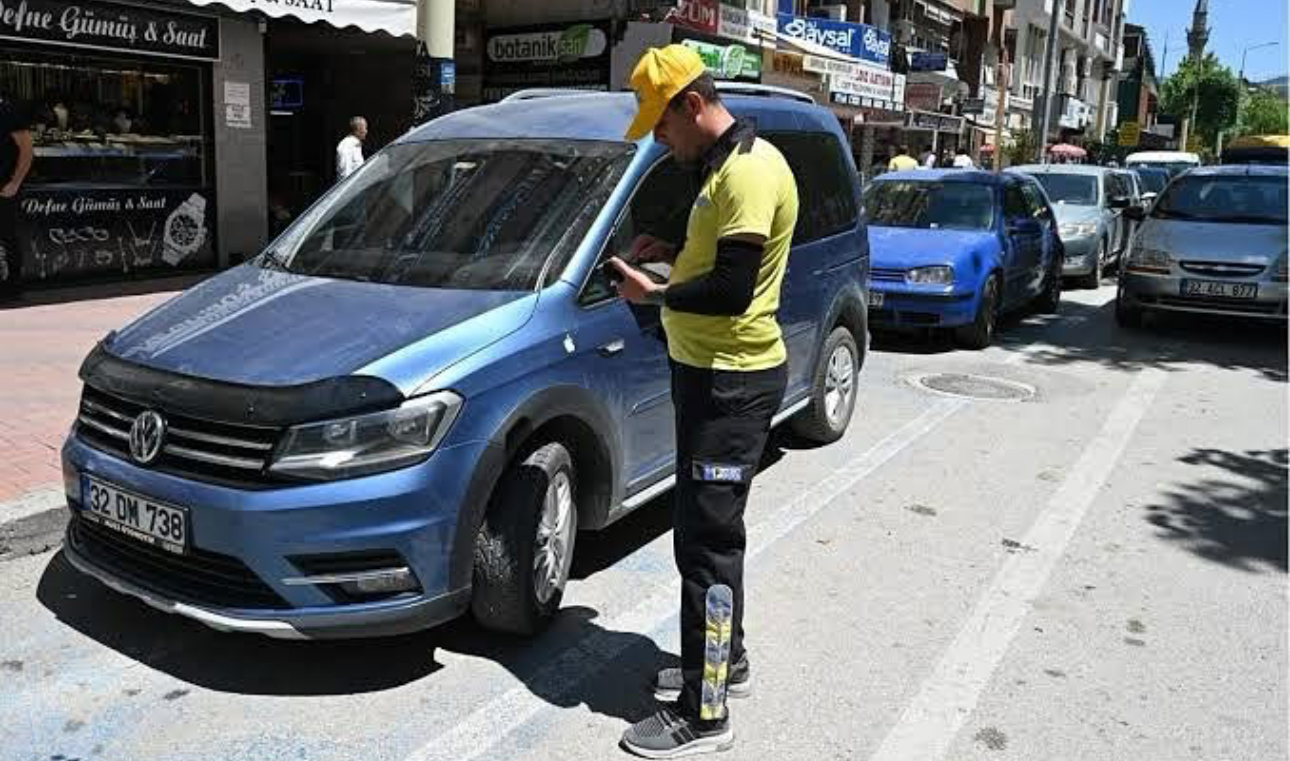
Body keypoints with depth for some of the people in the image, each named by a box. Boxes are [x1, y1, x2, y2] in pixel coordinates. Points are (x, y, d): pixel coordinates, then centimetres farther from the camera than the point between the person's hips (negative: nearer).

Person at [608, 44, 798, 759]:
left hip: (732, 382, -11)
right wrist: (670, 252, 9)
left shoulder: (749, 171, -19)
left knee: (707, 538, -5)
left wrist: (655, 293, -12)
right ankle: (724, 659, 35)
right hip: (710, 371, 11)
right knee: (706, 528, 19)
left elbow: (732, 290, -25)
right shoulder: (727, 164, 14)